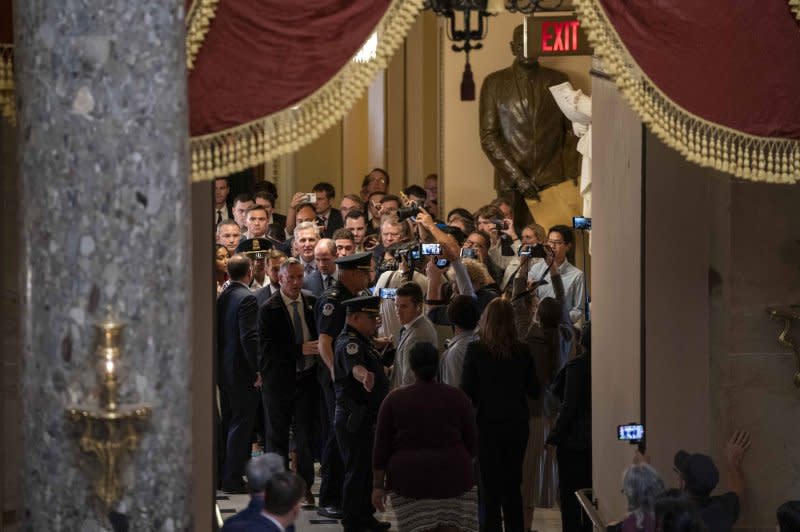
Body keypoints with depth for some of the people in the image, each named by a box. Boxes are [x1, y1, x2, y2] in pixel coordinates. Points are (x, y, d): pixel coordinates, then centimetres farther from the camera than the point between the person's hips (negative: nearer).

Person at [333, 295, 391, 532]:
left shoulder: (361, 341, 13)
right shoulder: (349, 343, -20)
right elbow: (354, 365, -44)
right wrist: (363, 375, -65)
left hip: (365, 417, 10)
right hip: (353, 419, -10)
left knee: (368, 468, 18)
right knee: (356, 471, -4)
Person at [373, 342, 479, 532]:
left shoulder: (394, 400, 0)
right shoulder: (457, 397, 1)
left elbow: (381, 447, 1)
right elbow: (472, 444, 5)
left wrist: (378, 485, 5)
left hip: (409, 477, 0)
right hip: (452, 474, 0)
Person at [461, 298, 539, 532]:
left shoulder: (475, 350, -13)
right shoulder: (523, 351, -5)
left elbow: (467, 391, -11)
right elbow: (534, 390, 1)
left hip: (488, 424, -3)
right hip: (517, 424, 3)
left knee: (490, 486, 4)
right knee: (512, 485, 15)